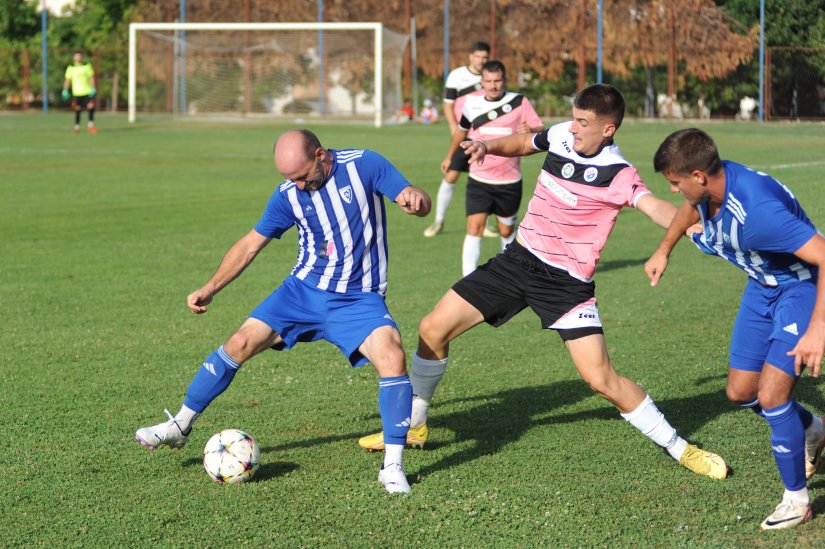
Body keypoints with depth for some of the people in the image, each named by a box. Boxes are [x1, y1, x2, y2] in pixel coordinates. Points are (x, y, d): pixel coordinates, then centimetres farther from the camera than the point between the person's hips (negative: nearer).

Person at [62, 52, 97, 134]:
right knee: (77, 109, 0)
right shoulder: (71, 68, 6)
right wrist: (65, 91, -2)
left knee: (91, 106, -11)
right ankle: (77, 126, 11)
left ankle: (90, 124, 5)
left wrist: (93, 88, -8)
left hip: (87, 91, 0)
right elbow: (67, 80, 6)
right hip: (77, 93, 0)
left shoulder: (87, 66, 7)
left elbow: (91, 77, 3)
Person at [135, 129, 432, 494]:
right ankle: (179, 426, 11)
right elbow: (250, 245, 9)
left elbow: (420, 204, -12)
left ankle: (393, 467, -18)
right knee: (240, 343, -7)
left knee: (392, 356, -28)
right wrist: (209, 289, 5)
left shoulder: (364, 165, -10)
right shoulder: (288, 195, -1)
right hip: (303, 290, 3)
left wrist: (416, 199, -38)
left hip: (358, 300, -3)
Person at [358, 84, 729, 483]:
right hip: (519, 259, 6)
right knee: (433, 330, 3)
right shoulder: (560, 136, -2)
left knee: (600, 379, -16)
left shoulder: (616, 174, -20)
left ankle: (677, 446, 3)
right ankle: (414, 425, 23)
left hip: (567, 282, -6)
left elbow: (654, 206, -40)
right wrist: (489, 147, 3)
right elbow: (523, 143, 21)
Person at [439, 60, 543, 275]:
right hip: (479, 179, 1)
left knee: (507, 230, 13)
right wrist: (449, 156, 33)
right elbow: (462, 130, 21)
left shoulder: (520, 102, -5)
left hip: (509, 181, -1)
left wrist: (530, 130, -30)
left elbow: (540, 129, -7)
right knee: (474, 227, -13)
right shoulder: (472, 104, 3)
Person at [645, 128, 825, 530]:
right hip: (762, 284, 8)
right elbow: (691, 209, 14)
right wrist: (663, 251, 27)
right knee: (740, 391, 10)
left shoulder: (757, 209, -39)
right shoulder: (709, 187, -14)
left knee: (771, 394, -16)